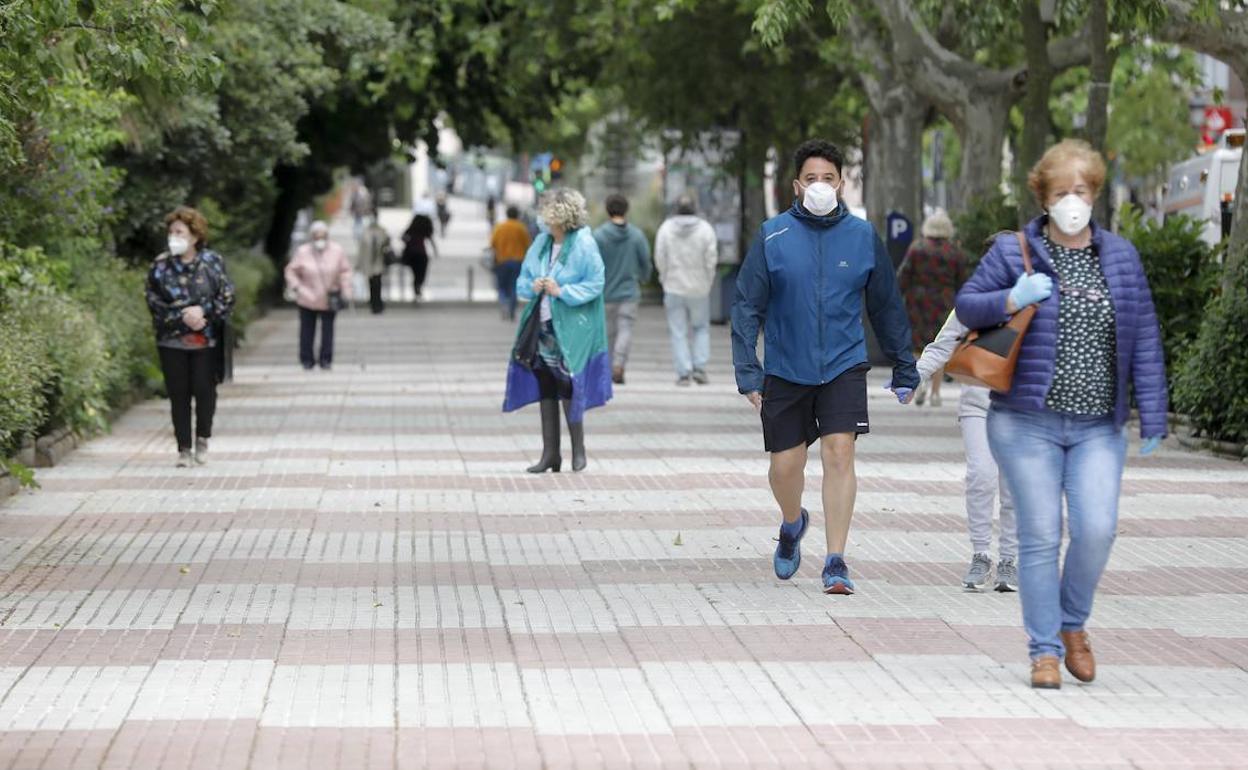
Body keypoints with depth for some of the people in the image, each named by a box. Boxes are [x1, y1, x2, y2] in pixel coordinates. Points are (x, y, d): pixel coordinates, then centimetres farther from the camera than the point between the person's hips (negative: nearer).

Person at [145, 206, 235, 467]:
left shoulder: (213, 262, 0)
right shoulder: (160, 266, 1)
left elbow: (227, 297, 0)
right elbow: (154, 303, -2)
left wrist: (204, 312, -15)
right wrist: (182, 317, -14)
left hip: (206, 340, -1)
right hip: (172, 341, 1)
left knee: (204, 389, -1)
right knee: (178, 394, 3)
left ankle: (202, 439, 21)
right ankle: (184, 448, 11)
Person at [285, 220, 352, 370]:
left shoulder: (337, 251, -4)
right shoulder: (302, 252, -7)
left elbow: (345, 271, 5)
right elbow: (291, 271, 3)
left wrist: (345, 290, 0)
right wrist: (296, 287, -9)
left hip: (329, 300, 0)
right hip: (308, 299, 0)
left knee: (328, 329, 2)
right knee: (307, 329, 5)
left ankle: (326, 359, 12)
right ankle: (307, 359, 17)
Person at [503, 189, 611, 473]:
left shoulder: (584, 245, -10)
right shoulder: (541, 242, 9)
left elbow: (595, 284, -11)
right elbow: (522, 281, 14)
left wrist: (562, 292, -19)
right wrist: (532, 286, -8)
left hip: (571, 329, -6)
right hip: (543, 324, 6)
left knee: (568, 389, -4)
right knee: (546, 390, 7)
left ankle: (578, 450, 11)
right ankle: (550, 453, 13)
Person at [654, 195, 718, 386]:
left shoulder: (665, 229, -4)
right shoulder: (705, 229, -5)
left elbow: (660, 258, -3)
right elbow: (712, 258, -6)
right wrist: (708, 281, 7)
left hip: (674, 287, 0)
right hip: (699, 288, 0)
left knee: (678, 332, 4)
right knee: (701, 327, 16)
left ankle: (684, 373, -2)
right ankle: (699, 367, 4)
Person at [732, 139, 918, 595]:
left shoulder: (862, 236, 1)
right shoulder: (773, 237, -4)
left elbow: (887, 307, 10)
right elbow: (748, 308, -2)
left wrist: (904, 369, 13)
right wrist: (748, 373, -8)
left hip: (844, 365, 0)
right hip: (785, 370, 0)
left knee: (839, 451, -14)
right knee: (785, 465, 6)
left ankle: (836, 562, -8)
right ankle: (793, 525, 40)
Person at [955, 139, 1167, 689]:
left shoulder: (1120, 256, 8)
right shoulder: (1013, 252, 0)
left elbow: (1144, 341, 9)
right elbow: (966, 305, 6)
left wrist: (1152, 416, 4)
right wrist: (1012, 300, -14)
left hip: (1098, 427, 2)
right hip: (1028, 424, -2)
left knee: (1097, 529, -10)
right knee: (1040, 536, -3)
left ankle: (1073, 624, 16)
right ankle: (1044, 650, 9)